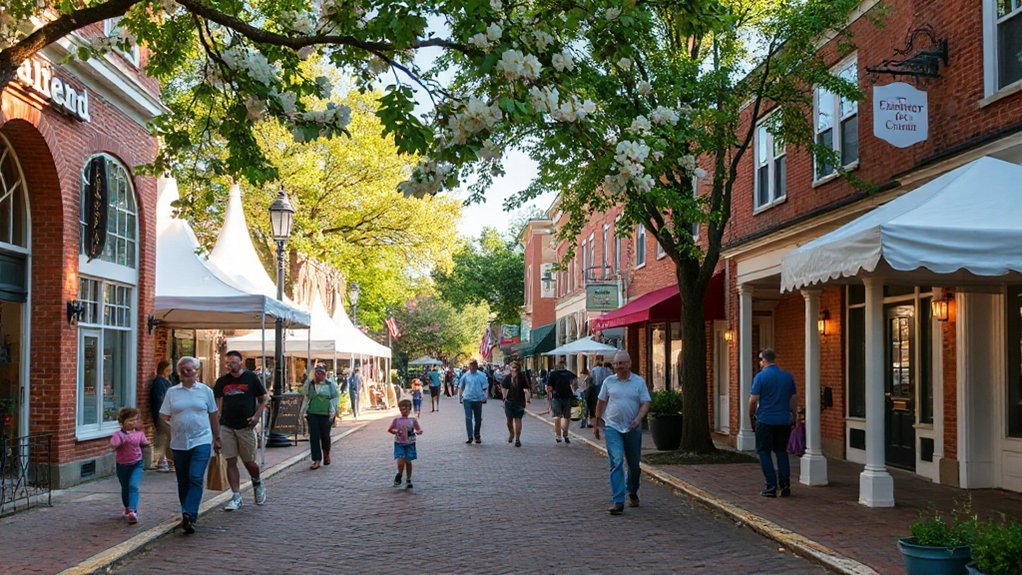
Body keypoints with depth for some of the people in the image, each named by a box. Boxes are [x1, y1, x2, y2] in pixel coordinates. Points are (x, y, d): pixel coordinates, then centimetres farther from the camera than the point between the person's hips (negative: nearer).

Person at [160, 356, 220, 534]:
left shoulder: (205, 390, 5)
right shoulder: (172, 392, 7)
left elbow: (213, 416, 11)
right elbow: (164, 416, 8)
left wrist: (217, 438, 15)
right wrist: (172, 424, -12)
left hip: (201, 441, -3)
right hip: (179, 443, 3)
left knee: (196, 479, -15)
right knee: (183, 481, 10)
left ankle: (189, 515, -20)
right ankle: (188, 516, 23)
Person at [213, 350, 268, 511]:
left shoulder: (252, 378, -2)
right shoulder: (223, 381, 6)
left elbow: (263, 399, 3)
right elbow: (217, 401, 15)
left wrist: (257, 416, -10)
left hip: (246, 426, -3)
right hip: (227, 427, 3)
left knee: (249, 462, 4)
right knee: (231, 462, -1)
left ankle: (258, 484, 33)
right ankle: (236, 496, 5)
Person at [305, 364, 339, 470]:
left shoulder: (330, 384, 0)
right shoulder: (310, 384, 9)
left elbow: (334, 398, 0)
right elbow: (306, 398, 16)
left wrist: (332, 413, -7)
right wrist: (305, 412, 12)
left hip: (325, 414, -2)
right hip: (312, 413, 2)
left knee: (325, 435, 4)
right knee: (314, 436, -5)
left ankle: (326, 454, 33)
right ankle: (316, 460, -2)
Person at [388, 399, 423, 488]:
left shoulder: (413, 420, 1)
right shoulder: (397, 420, 0)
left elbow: (419, 430, 5)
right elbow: (389, 429, 7)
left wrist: (419, 432, -18)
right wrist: (396, 432, -12)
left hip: (410, 443, 1)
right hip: (399, 443, -1)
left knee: (408, 461, 6)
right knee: (400, 460, -15)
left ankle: (408, 480, 19)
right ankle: (399, 476, 9)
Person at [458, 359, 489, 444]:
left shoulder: (481, 375, 1)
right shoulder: (465, 375, 4)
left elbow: (485, 387, 4)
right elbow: (461, 387, 12)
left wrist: (484, 397, -6)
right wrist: (460, 397, 10)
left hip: (478, 399, 1)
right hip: (467, 399, 0)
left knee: (478, 419, 9)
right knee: (468, 418, -7)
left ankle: (477, 435, 26)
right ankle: (470, 437, -6)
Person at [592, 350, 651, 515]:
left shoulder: (639, 382, 1)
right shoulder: (608, 382, 4)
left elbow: (645, 403, -2)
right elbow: (601, 402, 12)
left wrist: (638, 418, -20)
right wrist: (596, 424, 15)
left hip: (633, 429, 1)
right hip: (613, 427, -1)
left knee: (634, 464, 12)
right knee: (616, 463, -13)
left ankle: (633, 493, 37)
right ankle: (617, 501, -15)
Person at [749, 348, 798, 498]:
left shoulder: (760, 376, -9)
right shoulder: (788, 376, 5)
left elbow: (753, 400, -11)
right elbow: (794, 399, 11)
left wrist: (751, 416, 4)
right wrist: (793, 416, 22)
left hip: (765, 420, -4)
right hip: (784, 421, 5)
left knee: (764, 452, 4)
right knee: (781, 451, 16)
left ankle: (771, 486, -1)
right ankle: (785, 484, 9)